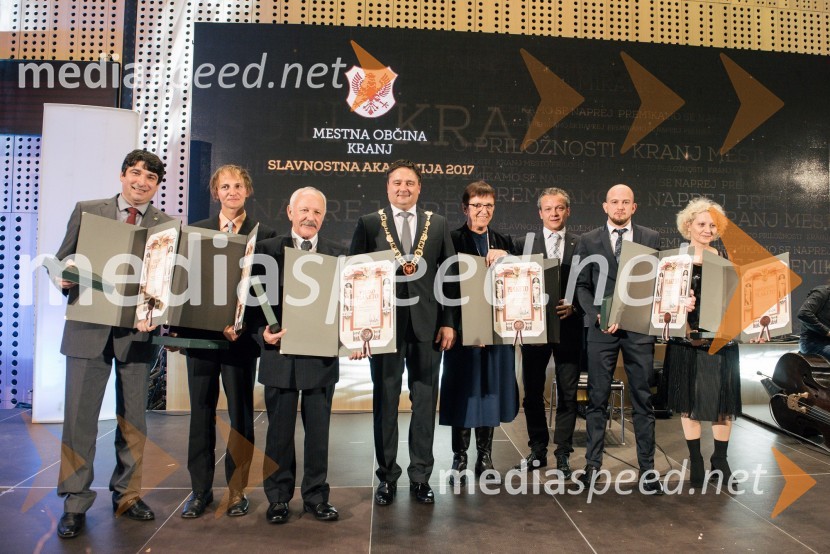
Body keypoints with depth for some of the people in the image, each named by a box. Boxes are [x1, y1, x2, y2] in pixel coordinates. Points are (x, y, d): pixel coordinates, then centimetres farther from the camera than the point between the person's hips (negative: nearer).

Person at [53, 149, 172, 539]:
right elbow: (63, 260, 8)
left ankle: (127, 495, 27)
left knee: (133, 418, 11)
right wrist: (64, 278, -14)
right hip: (89, 328, 0)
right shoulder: (86, 211, 5)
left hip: (137, 331, 1)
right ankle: (75, 503, 17)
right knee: (79, 415, 2)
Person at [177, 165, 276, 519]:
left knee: (240, 412, 6)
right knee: (201, 411, 9)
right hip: (199, 331, 3)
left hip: (240, 335, -2)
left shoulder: (263, 234, 1)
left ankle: (237, 489, 18)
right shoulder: (196, 230, 10)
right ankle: (200, 488, 22)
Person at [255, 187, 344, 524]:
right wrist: (263, 332, -14)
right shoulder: (268, 249, 3)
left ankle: (316, 496, 25)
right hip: (280, 353, -1)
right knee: (279, 430, 10)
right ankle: (278, 498, 26)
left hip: (322, 356, 1)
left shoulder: (336, 254, 6)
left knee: (318, 430, 10)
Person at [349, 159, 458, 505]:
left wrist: (449, 322, 0)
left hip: (427, 326, 1)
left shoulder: (438, 225, 8)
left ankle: (420, 477, 21)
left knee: (425, 402, 8)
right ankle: (387, 477, 22)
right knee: (385, 402, 8)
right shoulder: (369, 224, 4)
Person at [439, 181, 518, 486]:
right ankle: (459, 459, 14)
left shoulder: (504, 243, 14)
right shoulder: (452, 240, -1)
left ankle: (485, 457, 22)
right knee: (463, 392, 2)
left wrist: (504, 256, -11)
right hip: (463, 329, -4)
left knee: (491, 390, 9)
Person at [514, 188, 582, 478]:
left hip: (568, 327, 0)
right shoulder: (526, 243, 5)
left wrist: (574, 306, -13)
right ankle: (538, 451, 23)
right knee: (533, 392, 8)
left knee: (568, 393, 6)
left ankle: (562, 453, 19)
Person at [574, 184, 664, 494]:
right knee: (597, 399, 4)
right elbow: (582, 285, 4)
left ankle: (646, 468, 15)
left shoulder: (651, 238, 9)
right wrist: (597, 314, -10)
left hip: (639, 328, 1)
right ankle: (592, 465, 14)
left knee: (643, 400, 5)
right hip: (601, 329, 0)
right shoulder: (589, 241, 7)